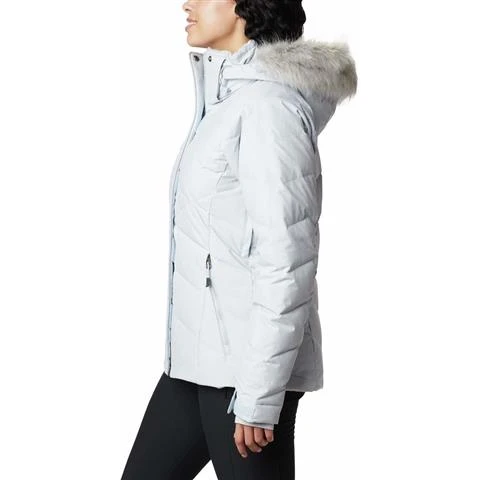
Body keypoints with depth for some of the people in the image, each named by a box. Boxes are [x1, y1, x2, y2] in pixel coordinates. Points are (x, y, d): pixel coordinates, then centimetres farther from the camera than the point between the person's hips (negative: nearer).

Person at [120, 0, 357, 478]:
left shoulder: (268, 104, -17)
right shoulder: (228, 97, 12)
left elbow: (287, 259, -21)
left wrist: (259, 394, -20)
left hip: (249, 362, -10)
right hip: (201, 355, 10)